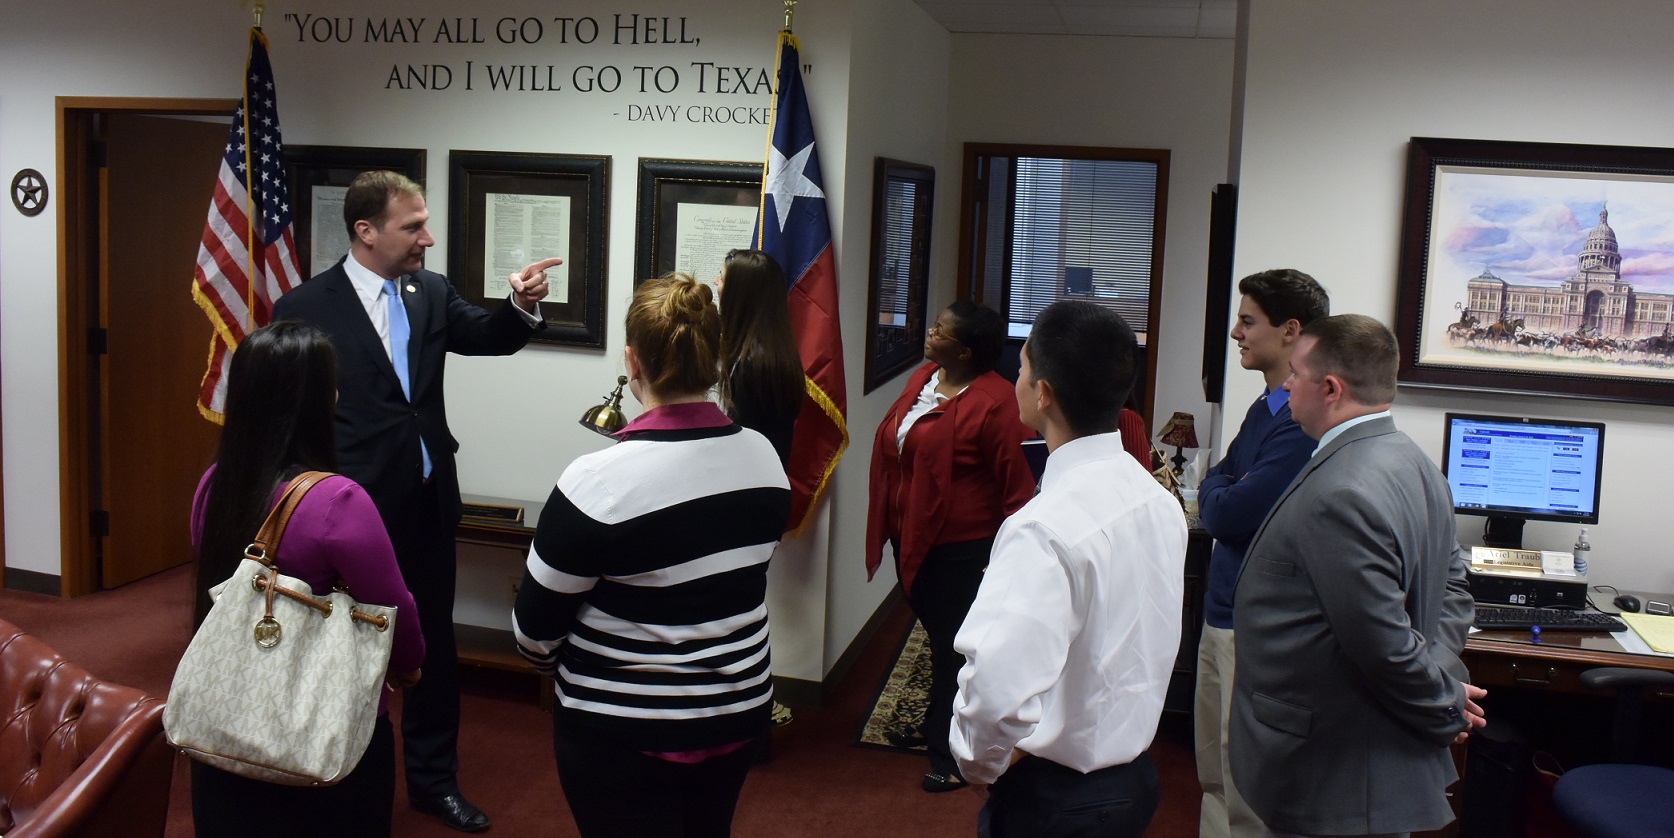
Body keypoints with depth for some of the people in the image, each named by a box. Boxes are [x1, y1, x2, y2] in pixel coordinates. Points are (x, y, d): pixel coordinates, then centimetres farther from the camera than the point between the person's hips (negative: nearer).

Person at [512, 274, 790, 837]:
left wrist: (555, 666, 8)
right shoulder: (764, 458, -6)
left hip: (624, 731, -6)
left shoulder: (600, 480, -24)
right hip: (738, 709, 6)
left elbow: (535, 626, -13)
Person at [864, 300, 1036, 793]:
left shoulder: (994, 401, -21)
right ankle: (936, 729, 40)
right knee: (937, 636, 22)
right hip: (914, 538, 8)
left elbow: (1018, 480, -19)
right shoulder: (922, 379, 6)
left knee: (953, 646, 4)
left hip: (962, 547, -8)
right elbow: (894, 448, 17)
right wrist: (892, 526, 18)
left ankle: (951, 754, 19)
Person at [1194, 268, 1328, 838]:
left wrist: (1219, 492, -2)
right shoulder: (1265, 407, 10)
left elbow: (1226, 514, -22)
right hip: (1222, 611, 9)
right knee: (1213, 771, 20)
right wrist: (1227, 493, -7)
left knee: (1247, 789, 2)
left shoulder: (1304, 422, -22)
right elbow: (1213, 488, 13)